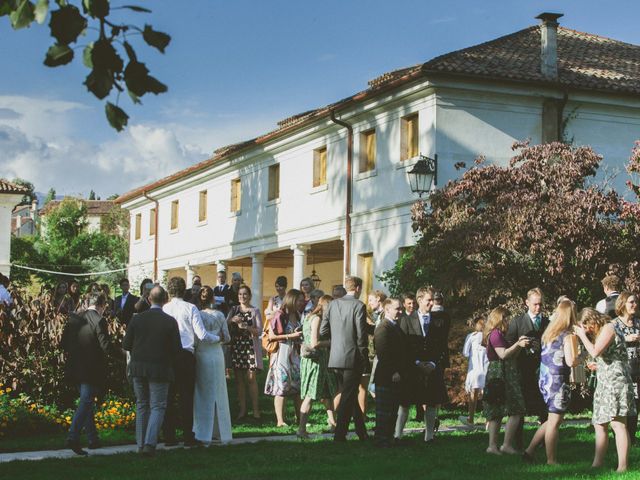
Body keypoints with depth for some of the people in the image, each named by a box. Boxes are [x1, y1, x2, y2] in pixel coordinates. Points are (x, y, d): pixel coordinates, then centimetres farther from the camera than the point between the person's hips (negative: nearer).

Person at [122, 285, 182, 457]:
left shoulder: (137, 319, -3)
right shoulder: (170, 321, -10)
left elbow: (126, 344, 0)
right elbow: (177, 349, -9)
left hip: (138, 367, 3)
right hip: (160, 369, -3)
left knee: (142, 405, 16)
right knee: (158, 406, 4)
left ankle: (141, 444, 20)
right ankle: (150, 443, -11)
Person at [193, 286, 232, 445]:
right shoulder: (220, 315, -1)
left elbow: (195, 340, -8)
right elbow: (226, 337, 3)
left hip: (202, 356, -2)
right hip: (217, 356, 2)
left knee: (203, 396, 5)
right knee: (219, 394, 12)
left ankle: (204, 435, 5)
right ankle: (222, 433, 18)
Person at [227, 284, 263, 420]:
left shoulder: (255, 311, 4)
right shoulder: (234, 310, 12)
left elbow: (259, 330, -4)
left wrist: (246, 327, -18)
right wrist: (232, 320, -16)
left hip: (250, 347, -3)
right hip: (236, 347, 3)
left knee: (251, 378, -7)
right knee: (239, 379, 3)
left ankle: (255, 408, -2)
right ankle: (242, 409, 8)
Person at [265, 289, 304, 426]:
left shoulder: (297, 316, 13)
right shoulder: (280, 315, -9)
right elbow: (271, 336, -14)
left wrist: (300, 335, 8)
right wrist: (290, 336, -17)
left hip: (295, 354, 7)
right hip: (282, 354, -7)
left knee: (298, 386, 5)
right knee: (281, 387, -6)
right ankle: (280, 421, -4)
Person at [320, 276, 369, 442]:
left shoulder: (333, 304, 5)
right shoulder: (359, 306, -11)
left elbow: (323, 331, 6)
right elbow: (361, 336, -14)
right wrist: (365, 358, -5)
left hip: (336, 358, 6)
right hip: (353, 358, -6)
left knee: (349, 396, 17)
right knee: (348, 398, 0)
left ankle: (362, 432, 27)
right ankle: (339, 435, -2)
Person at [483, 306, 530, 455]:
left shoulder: (499, 334, 21)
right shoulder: (496, 334, -10)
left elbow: (511, 356, 21)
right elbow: (503, 354, -19)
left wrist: (519, 344, 11)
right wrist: (518, 344, -15)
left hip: (501, 375, 11)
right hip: (501, 375, -11)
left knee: (496, 413, 7)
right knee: (515, 411, -11)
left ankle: (492, 445, 6)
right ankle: (507, 445, -11)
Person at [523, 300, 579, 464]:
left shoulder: (548, 333, 11)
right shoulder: (569, 336, -13)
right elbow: (571, 361, -19)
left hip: (545, 380, 8)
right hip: (558, 381, -8)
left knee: (552, 420, 18)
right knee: (554, 421, 0)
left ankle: (529, 451, 18)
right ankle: (551, 460, 5)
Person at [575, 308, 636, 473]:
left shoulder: (608, 328, -8)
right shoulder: (600, 332, 20)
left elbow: (595, 352, -18)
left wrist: (582, 335, -9)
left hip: (615, 380, -10)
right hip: (604, 383, 10)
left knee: (617, 423, -13)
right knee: (599, 424, 9)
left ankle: (623, 467, -15)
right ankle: (597, 463, 13)